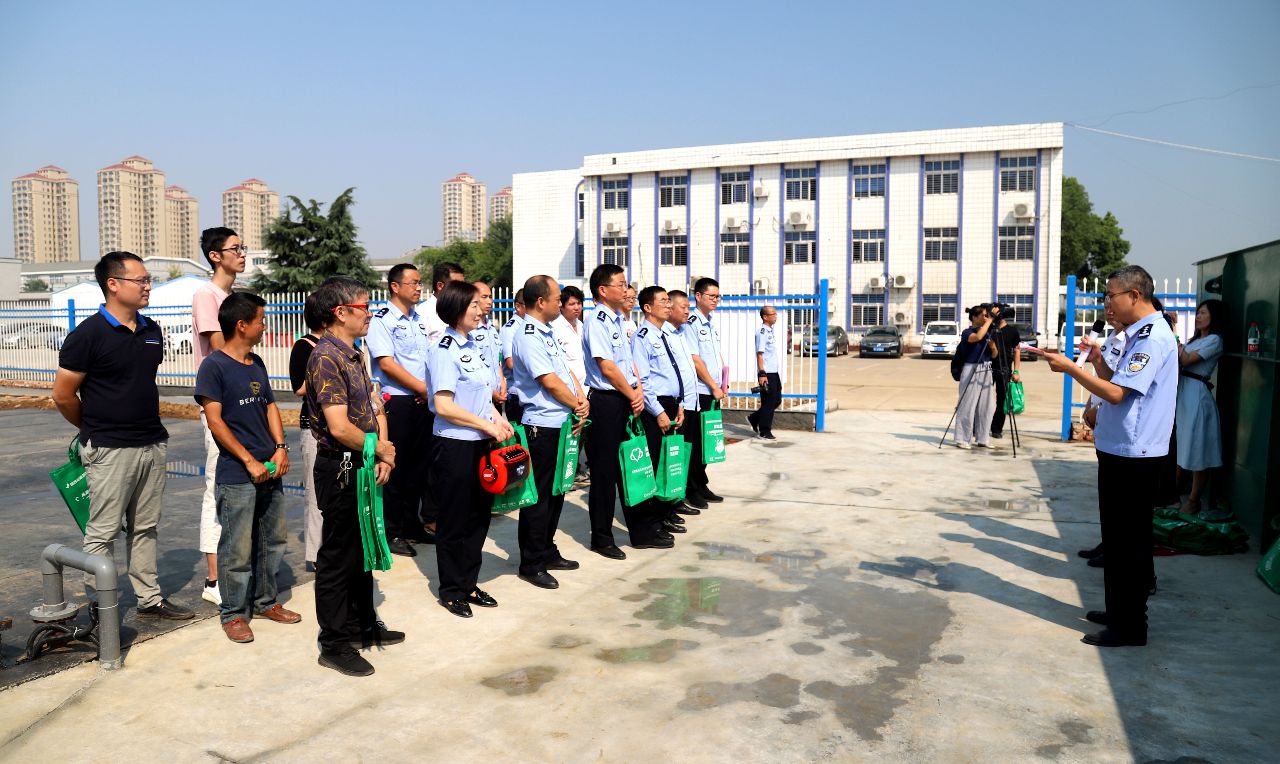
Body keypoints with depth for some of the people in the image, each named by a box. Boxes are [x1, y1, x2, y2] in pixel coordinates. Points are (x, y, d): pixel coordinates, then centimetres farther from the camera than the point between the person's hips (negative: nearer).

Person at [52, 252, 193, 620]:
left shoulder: (152, 331, 9)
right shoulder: (89, 334, -12)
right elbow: (63, 395, -7)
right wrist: (95, 429, 6)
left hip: (152, 445, 7)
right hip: (110, 451, -6)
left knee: (145, 527, 14)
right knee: (103, 532, 2)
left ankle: (149, 598, 23)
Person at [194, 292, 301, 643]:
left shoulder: (257, 364, 13)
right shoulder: (214, 366, -10)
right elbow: (215, 420, -14)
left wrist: (280, 448, 2)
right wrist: (250, 461, -15)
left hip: (270, 470, 7)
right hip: (237, 475, -7)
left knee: (274, 540, 15)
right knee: (238, 548, 1)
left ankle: (266, 601, 30)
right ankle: (233, 613, 15)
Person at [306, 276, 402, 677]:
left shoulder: (354, 354, 12)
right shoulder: (326, 358, -18)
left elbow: (375, 407, 11)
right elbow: (340, 428, -25)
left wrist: (384, 455, -3)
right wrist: (382, 450, -11)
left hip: (364, 468, 9)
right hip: (340, 470, -9)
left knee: (364, 550, 20)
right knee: (338, 557, 2)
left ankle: (363, 625, 35)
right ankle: (335, 644, 14)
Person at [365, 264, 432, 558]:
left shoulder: (419, 319, 16)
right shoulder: (381, 319, -6)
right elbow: (387, 363, -15)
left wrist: (431, 391, -1)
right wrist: (424, 389, -14)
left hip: (423, 402, 7)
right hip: (396, 401, -7)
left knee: (419, 465, 12)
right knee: (395, 467, -1)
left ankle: (411, 523, 25)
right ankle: (391, 532, 8)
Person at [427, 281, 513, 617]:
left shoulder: (472, 346, 12)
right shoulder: (444, 350, -14)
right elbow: (444, 406, -19)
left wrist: (498, 417, 5)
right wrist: (487, 425, -16)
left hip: (481, 444, 8)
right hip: (456, 446, -8)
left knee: (479, 516, 15)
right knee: (454, 521, 5)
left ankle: (469, 584, 28)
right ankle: (451, 590, 19)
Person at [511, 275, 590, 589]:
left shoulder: (547, 332, 13)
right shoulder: (528, 336, -17)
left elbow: (566, 370, 13)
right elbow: (550, 382, -20)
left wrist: (583, 399, -4)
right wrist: (578, 406, -7)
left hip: (562, 425, 10)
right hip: (542, 426, -10)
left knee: (556, 492, 18)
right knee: (539, 496, 0)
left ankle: (547, 552, 31)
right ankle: (531, 564, 11)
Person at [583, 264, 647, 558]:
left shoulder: (618, 321, 14)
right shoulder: (596, 322, -13)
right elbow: (607, 368, -17)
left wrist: (639, 391, -1)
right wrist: (633, 395, -8)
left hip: (627, 401, 9)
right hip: (607, 402, -9)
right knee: (605, 472, 0)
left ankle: (640, 530, 26)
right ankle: (601, 538, 12)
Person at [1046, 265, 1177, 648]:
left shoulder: (1152, 337, -18)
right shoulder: (1140, 334, 14)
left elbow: (1116, 393, -23)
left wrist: (1070, 368, -17)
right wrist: (1097, 360, 7)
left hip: (1132, 456, -10)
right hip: (1119, 450, 10)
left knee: (1128, 541, -1)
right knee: (1117, 537, 18)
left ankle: (1130, 626, 8)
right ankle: (1118, 611, 30)